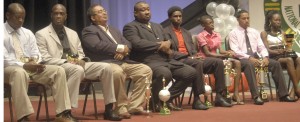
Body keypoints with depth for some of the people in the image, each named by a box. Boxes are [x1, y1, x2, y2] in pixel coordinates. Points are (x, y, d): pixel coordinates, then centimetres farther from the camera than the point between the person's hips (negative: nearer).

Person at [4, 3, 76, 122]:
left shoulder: (28, 33, 17)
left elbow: (35, 53, 13)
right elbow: (4, 59, -11)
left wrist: (36, 61, -12)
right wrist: (24, 65, -23)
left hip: (32, 66, 6)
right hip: (10, 68, -5)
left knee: (59, 70, -15)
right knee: (19, 73, -42)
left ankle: (63, 112, -20)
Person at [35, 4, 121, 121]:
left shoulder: (73, 33, 22)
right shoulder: (41, 34, 3)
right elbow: (44, 59, -8)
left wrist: (81, 60, -5)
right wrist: (66, 61, -18)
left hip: (77, 65, 6)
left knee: (106, 67, -14)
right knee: (78, 70, -39)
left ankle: (108, 110, -9)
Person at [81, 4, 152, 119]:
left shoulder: (114, 30, 28)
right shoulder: (89, 31, 4)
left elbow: (127, 44, 17)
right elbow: (97, 46, -15)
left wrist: (123, 51, -8)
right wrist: (120, 48, -10)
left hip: (123, 62, 7)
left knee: (146, 70, -12)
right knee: (117, 72, -39)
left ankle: (134, 106, -10)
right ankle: (121, 107, -23)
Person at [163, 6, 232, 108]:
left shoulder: (187, 33, 26)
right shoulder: (166, 32, 2)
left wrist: (195, 56, -3)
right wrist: (187, 56, -17)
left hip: (191, 59, 7)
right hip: (178, 61, -7)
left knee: (218, 62, -11)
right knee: (198, 63, -38)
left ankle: (219, 97, -12)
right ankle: (196, 100, -34)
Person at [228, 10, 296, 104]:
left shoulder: (254, 32, 18)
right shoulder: (233, 33, 2)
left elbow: (261, 47, 11)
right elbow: (235, 51, -10)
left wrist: (265, 57, -12)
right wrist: (250, 58, -24)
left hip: (256, 57, 5)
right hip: (242, 59, -5)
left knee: (276, 63, -17)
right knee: (249, 64, -40)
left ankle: (283, 95, -17)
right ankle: (256, 96, -43)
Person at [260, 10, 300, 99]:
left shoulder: (282, 33, 22)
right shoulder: (264, 33, 6)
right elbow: (267, 50, -6)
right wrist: (278, 51, -23)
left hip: (283, 56, 5)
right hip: (273, 58, -5)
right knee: (289, 60, -34)